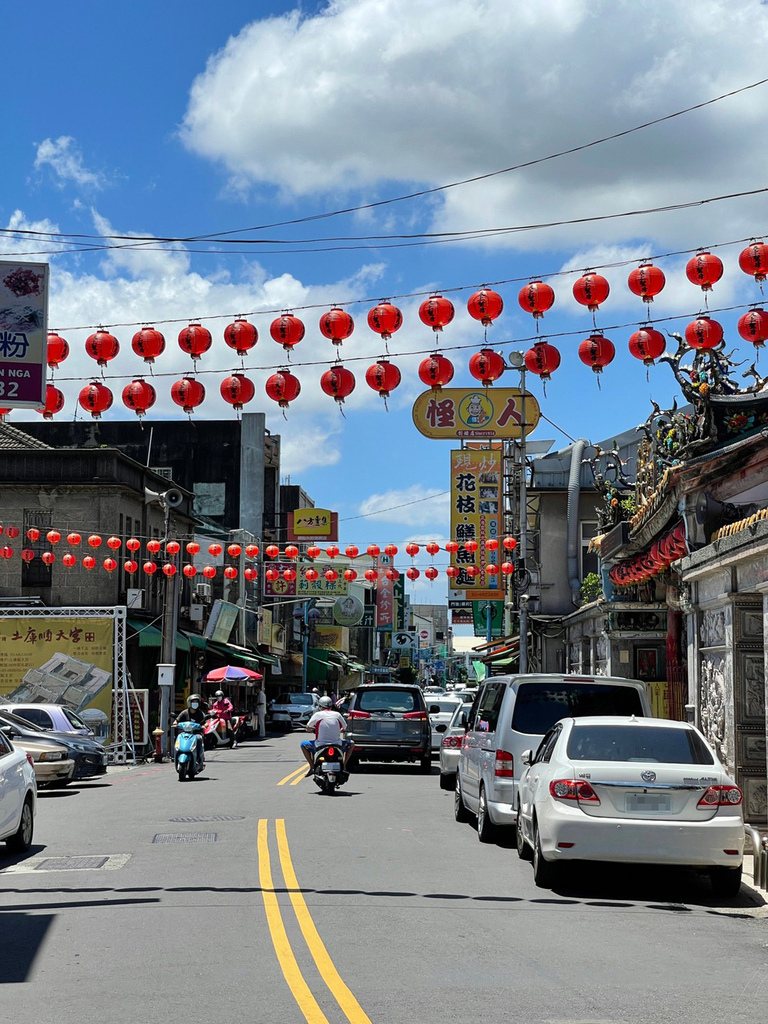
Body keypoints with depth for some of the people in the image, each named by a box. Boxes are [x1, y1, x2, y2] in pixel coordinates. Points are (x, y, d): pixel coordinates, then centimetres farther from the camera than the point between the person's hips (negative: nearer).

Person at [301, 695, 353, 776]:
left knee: (303, 744, 25)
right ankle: (344, 766, 21)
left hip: (321, 744, -1)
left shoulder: (318, 714, -2)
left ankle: (312, 767, 14)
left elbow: (308, 728, 6)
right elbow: (345, 728, 11)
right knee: (351, 744, 31)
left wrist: (312, 729, 30)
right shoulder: (337, 715, 3)